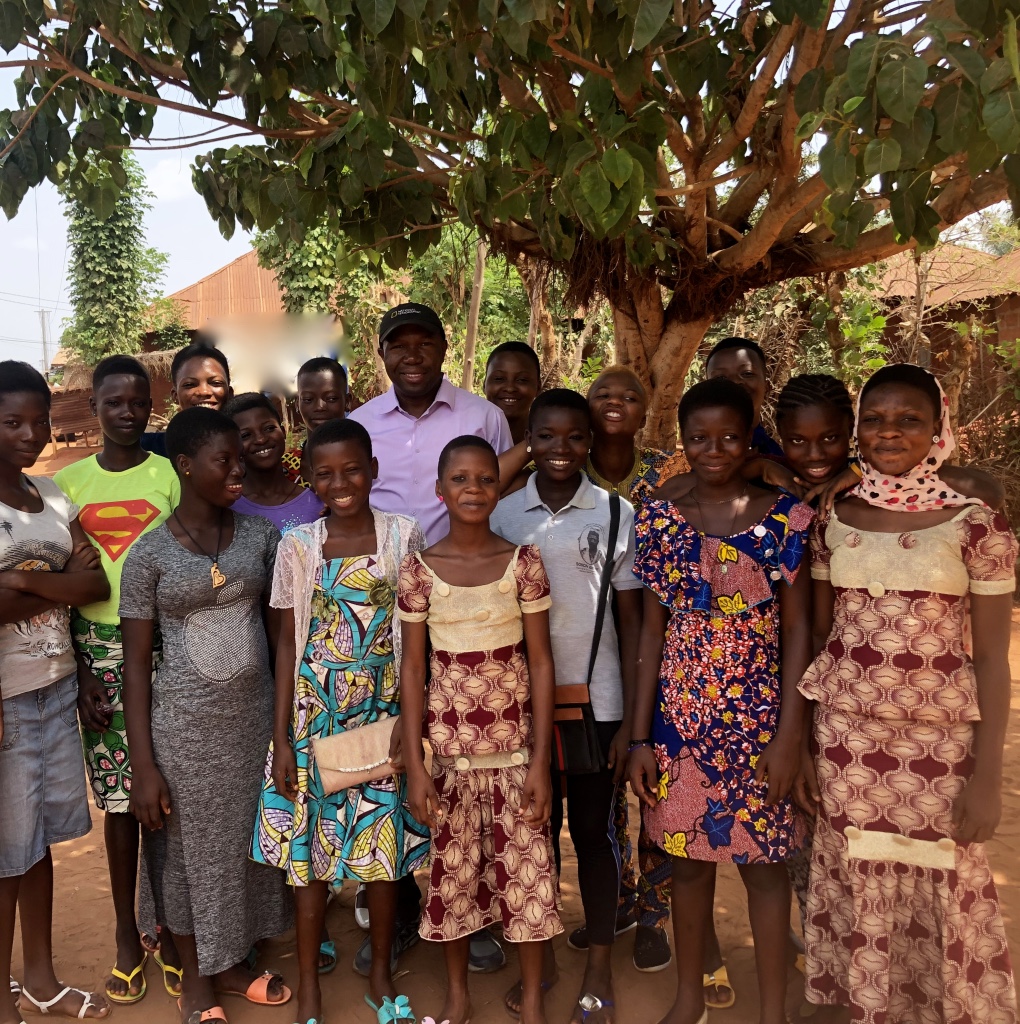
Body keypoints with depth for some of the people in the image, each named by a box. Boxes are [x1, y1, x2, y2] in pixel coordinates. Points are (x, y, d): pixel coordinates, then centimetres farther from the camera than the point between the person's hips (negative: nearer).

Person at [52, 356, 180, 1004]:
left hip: (164, 644, -1)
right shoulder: (69, 483, 7)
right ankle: (127, 934, 25)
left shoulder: (172, 476, 1)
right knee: (118, 798, 8)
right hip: (98, 648, 2)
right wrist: (80, 671, 1)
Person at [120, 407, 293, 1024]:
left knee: (249, 839, 15)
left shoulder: (261, 535, -1)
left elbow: (280, 629, 4)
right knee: (189, 848, 12)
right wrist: (143, 765, -8)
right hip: (184, 723, -3)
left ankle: (233, 964, 39)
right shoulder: (149, 554, -9)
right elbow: (137, 664, -6)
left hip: (255, 714, 3)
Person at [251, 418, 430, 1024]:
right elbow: (289, 643, 1)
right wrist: (283, 738, -1)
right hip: (315, 712, 0)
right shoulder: (298, 546, -3)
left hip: (384, 710, 0)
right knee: (309, 848, 8)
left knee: (385, 845, 10)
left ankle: (382, 974, 33)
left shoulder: (404, 537, -4)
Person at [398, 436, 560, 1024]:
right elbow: (413, 668, 0)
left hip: (515, 741, 0)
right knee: (454, 867, 13)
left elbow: (541, 661, -4)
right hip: (451, 744, 1)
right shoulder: (420, 570, -4)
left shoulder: (524, 562, -6)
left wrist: (540, 759, -7)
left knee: (527, 865, 8)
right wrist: (415, 765, -3)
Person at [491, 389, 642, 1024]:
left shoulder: (617, 515, -3)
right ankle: (540, 957, 33)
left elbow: (631, 622, -1)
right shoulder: (504, 515, 0)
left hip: (596, 703, -1)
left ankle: (600, 968, 29)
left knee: (594, 832, 10)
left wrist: (632, 720, -4)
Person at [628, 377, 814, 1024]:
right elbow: (653, 627, 2)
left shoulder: (784, 516, -5)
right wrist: (642, 733, 0)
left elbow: (798, 628, -4)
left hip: (759, 713, -2)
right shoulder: (662, 517, 0)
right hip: (680, 712, 2)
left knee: (764, 861, 10)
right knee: (688, 857, 15)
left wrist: (789, 734, -10)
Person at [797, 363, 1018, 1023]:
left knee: (943, 892, 7)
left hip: (941, 741, -2)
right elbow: (816, 636, 7)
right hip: (846, 734, 2)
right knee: (858, 887, 12)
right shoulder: (834, 522, 2)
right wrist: (802, 741, 5)